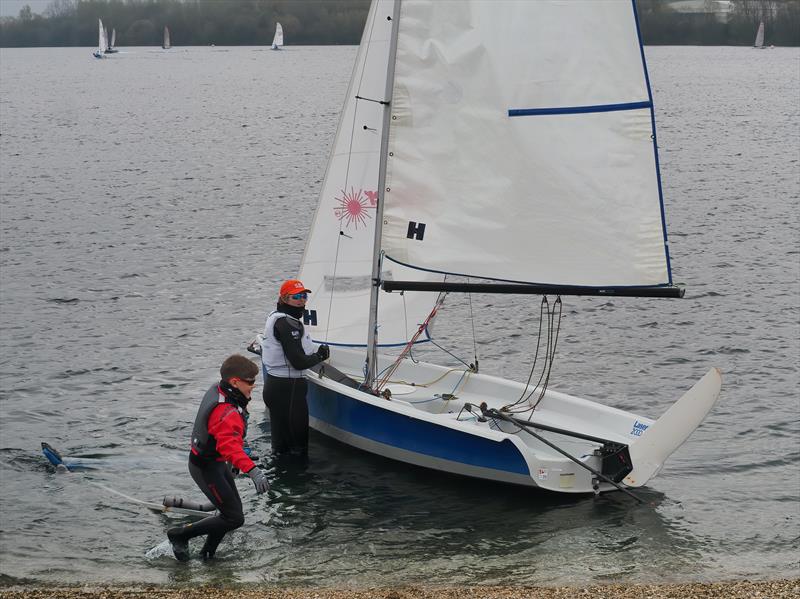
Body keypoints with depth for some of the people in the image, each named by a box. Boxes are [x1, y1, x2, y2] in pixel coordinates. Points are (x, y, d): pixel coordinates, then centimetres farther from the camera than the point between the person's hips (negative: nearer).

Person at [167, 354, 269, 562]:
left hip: (217, 462, 10)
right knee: (234, 518, -5)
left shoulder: (217, 389, -2)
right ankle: (179, 535, 6)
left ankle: (208, 553, 35)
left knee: (232, 510, 20)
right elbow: (230, 445, -49)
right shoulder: (226, 413, -33)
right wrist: (252, 470, -61)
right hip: (206, 468, -10)